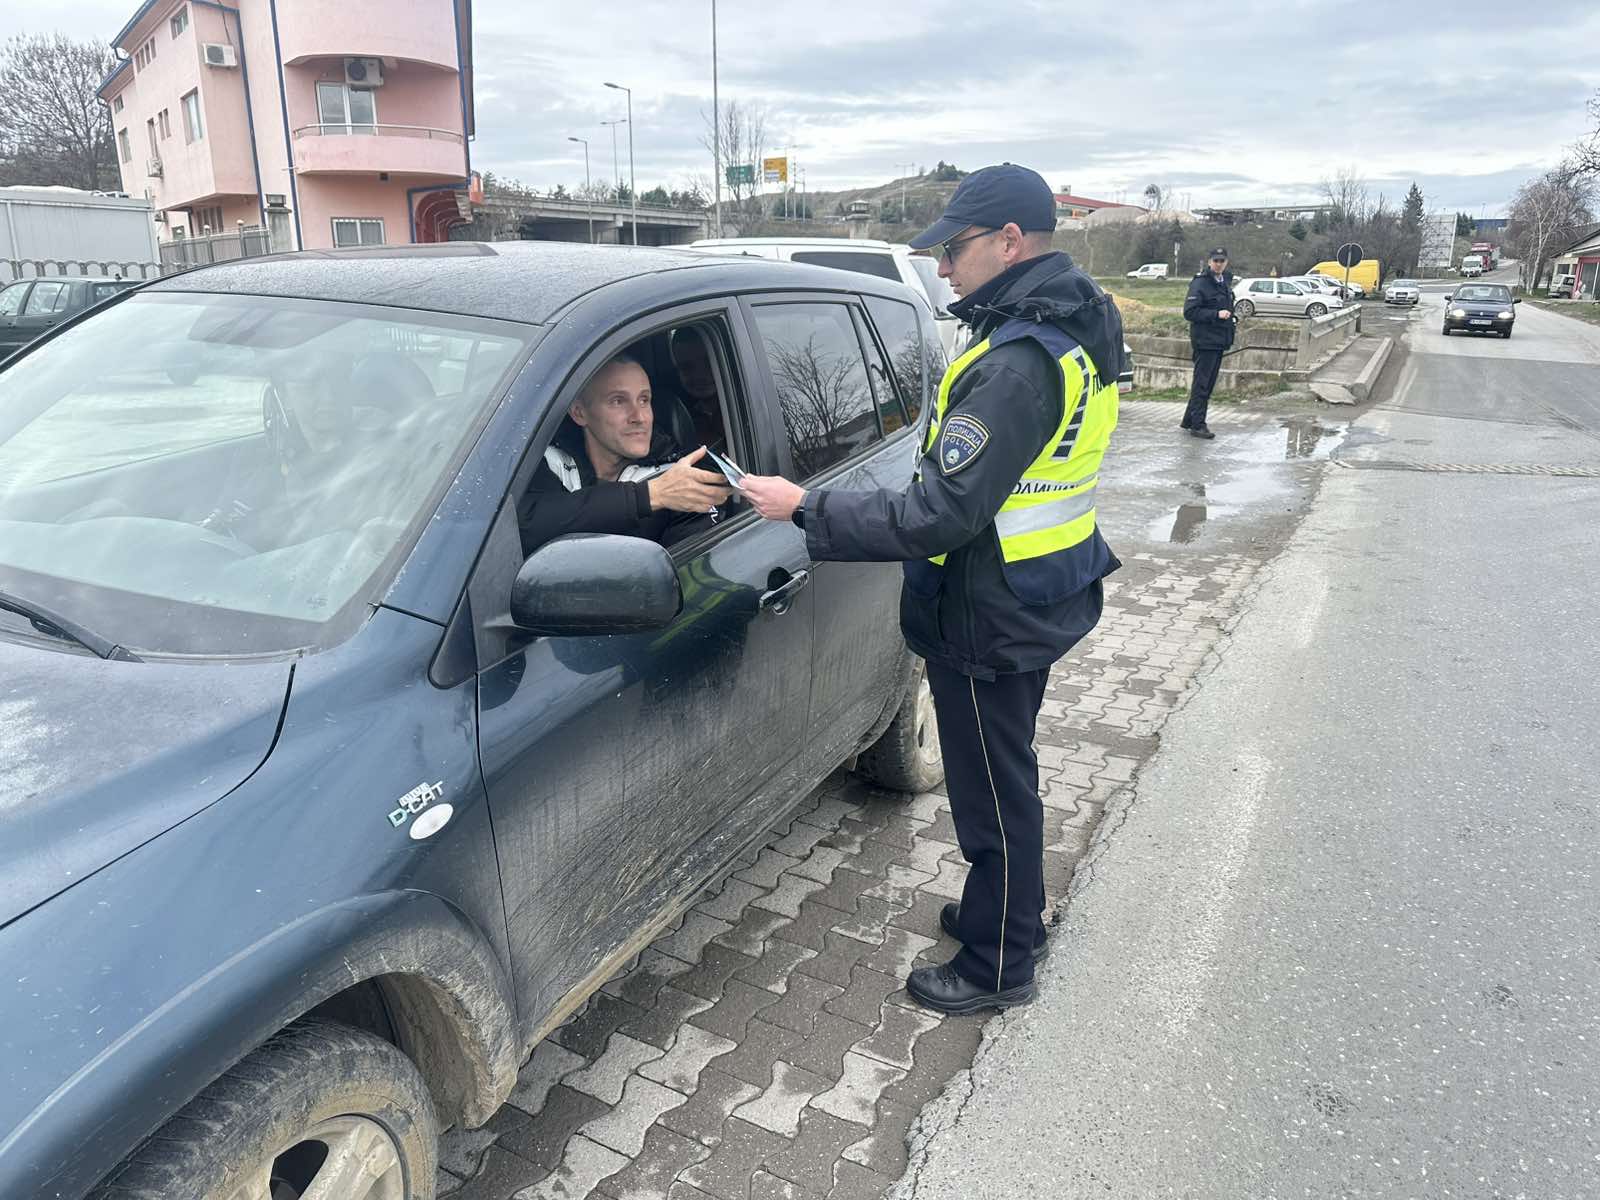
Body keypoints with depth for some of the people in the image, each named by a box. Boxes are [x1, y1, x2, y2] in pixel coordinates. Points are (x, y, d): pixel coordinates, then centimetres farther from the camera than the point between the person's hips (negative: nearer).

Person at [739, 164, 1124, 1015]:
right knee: (1005, 776, 25)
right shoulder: (1076, 331, 5)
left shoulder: (1016, 365, -27)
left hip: (990, 624, -10)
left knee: (994, 790, 8)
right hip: (1035, 603, 10)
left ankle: (997, 967, 29)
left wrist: (804, 509, -24)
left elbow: (939, 518, -31)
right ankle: (1010, 914, 46)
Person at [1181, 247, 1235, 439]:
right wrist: (1216, 314, -23)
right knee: (1201, 383, -6)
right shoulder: (1200, 283, -13)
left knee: (1208, 383, 12)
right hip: (1205, 340, -9)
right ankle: (1197, 425, -1)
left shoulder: (1226, 281, 13)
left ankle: (1189, 421, 21)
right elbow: (1189, 312, -19)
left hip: (1220, 341, 9)